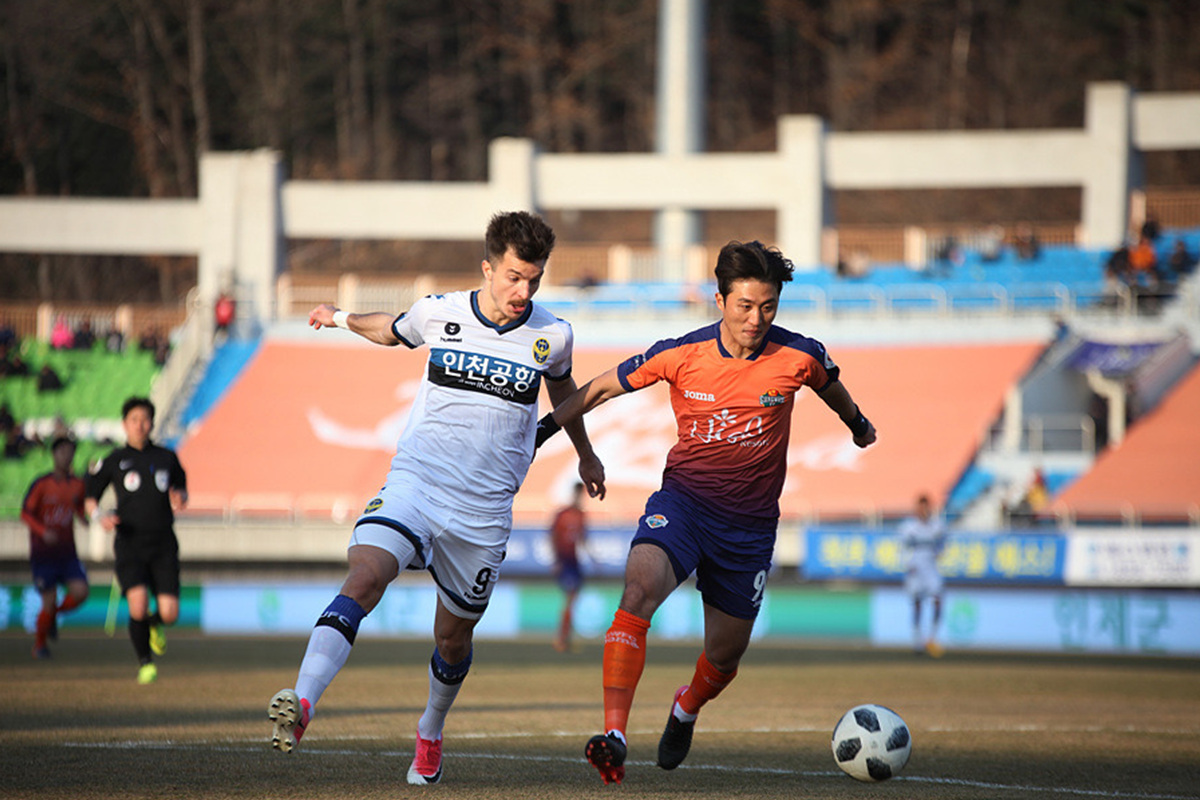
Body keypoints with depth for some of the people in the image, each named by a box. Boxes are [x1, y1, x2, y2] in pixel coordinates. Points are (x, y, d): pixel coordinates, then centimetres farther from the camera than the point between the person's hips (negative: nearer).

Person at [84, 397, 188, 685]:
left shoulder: (167, 458, 10)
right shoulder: (114, 461, 4)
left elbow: (181, 487, 24)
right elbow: (90, 497, 12)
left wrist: (180, 498, 0)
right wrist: (101, 516, -9)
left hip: (163, 545, 2)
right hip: (130, 544, -2)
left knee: (169, 614, -9)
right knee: (138, 606, -22)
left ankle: (156, 624, 31)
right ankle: (145, 662, 4)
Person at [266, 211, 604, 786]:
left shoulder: (551, 337, 0)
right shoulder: (438, 313, -1)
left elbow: (562, 388, 23)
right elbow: (394, 331, 24)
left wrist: (585, 454, 36)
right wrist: (346, 320, 10)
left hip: (483, 510, 1)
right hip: (415, 480, -1)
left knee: (453, 637, 10)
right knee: (364, 577, -26)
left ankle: (431, 731, 39)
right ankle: (301, 704, -38)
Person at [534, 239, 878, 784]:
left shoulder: (799, 357, -8)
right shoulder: (680, 355, -10)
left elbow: (830, 386, 17)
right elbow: (603, 387, 5)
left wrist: (857, 424, 36)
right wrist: (544, 429, 8)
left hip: (750, 524, 2)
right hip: (683, 499, -2)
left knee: (725, 654, 10)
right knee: (640, 587, -31)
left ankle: (687, 708, 49)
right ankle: (614, 736, -36)